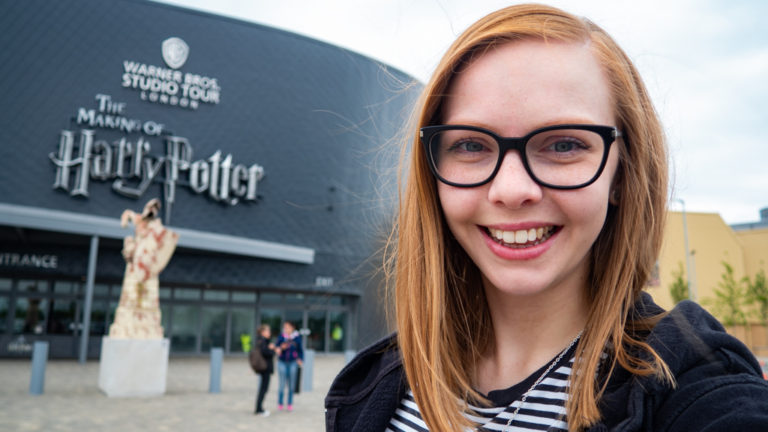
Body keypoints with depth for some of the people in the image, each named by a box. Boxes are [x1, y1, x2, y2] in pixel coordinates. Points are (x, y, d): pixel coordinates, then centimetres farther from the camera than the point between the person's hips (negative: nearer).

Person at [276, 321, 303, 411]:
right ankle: (280, 403, 13)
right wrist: (281, 348, -15)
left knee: (291, 384, 5)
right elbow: (277, 348, 5)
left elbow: (300, 349, 8)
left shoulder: (297, 337, 0)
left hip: (293, 363, 1)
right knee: (281, 384, -1)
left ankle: (290, 404, 17)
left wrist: (300, 359, -1)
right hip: (282, 362, 0)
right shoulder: (281, 337, -1)